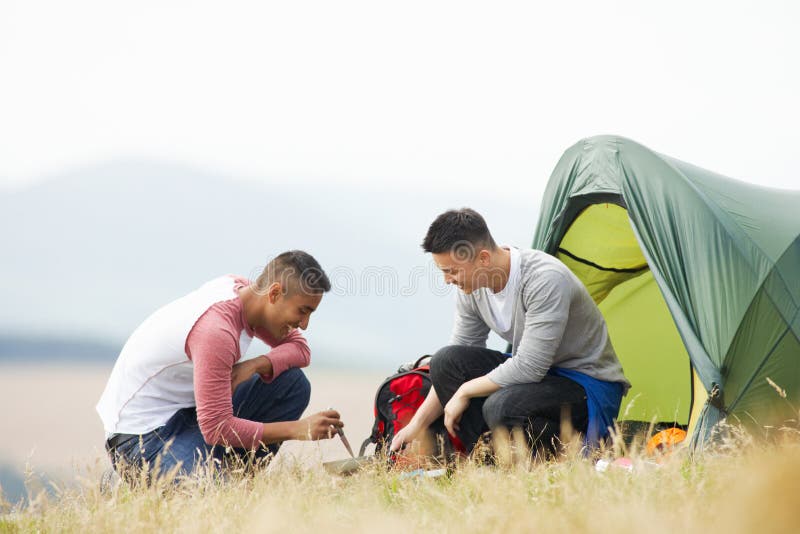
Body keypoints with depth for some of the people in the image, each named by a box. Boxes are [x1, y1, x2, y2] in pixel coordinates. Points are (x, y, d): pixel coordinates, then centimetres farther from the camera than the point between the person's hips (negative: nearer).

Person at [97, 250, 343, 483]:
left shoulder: (241, 287, -3)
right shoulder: (217, 330, -29)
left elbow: (300, 349, 8)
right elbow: (216, 429, -28)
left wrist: (254, 365, -14)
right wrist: (298, 429, -25)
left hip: (186, 409, 9)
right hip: (143, 433, -9)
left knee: (293, 384, -1)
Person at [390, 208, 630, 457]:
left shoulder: (546, 279, -28)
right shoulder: (471, 288, -4)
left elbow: (528, 368, -29)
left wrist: (465, 391, -18)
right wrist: (417, 424, 1)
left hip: (591, 386, -8)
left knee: (501, 407, -35)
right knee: (446, 361, -12)